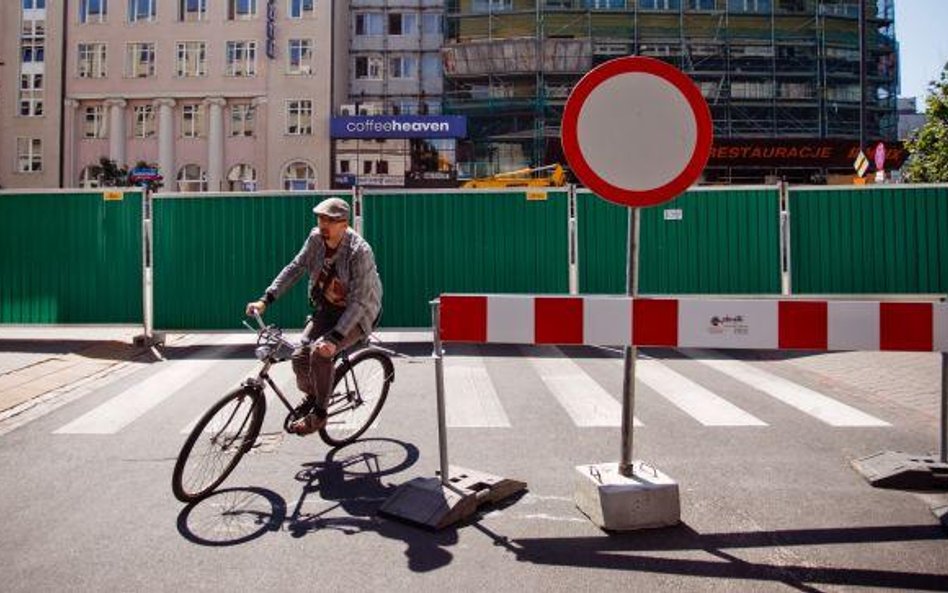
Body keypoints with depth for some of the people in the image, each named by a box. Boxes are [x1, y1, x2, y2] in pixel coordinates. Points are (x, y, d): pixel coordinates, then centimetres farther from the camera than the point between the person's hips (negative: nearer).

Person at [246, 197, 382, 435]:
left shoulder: (360, 251, -27)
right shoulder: (316, 238, -9)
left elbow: (359, 300, -29)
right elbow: (295, 268, 0)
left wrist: (335, 337, -36)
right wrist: (266, 299, -9)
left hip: (357, 314, -5)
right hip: (327, 308, 6)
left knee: (320, 352, -28)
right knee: (300, 356, -11)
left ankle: (319, 414, -9)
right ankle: (311, 399, 21)